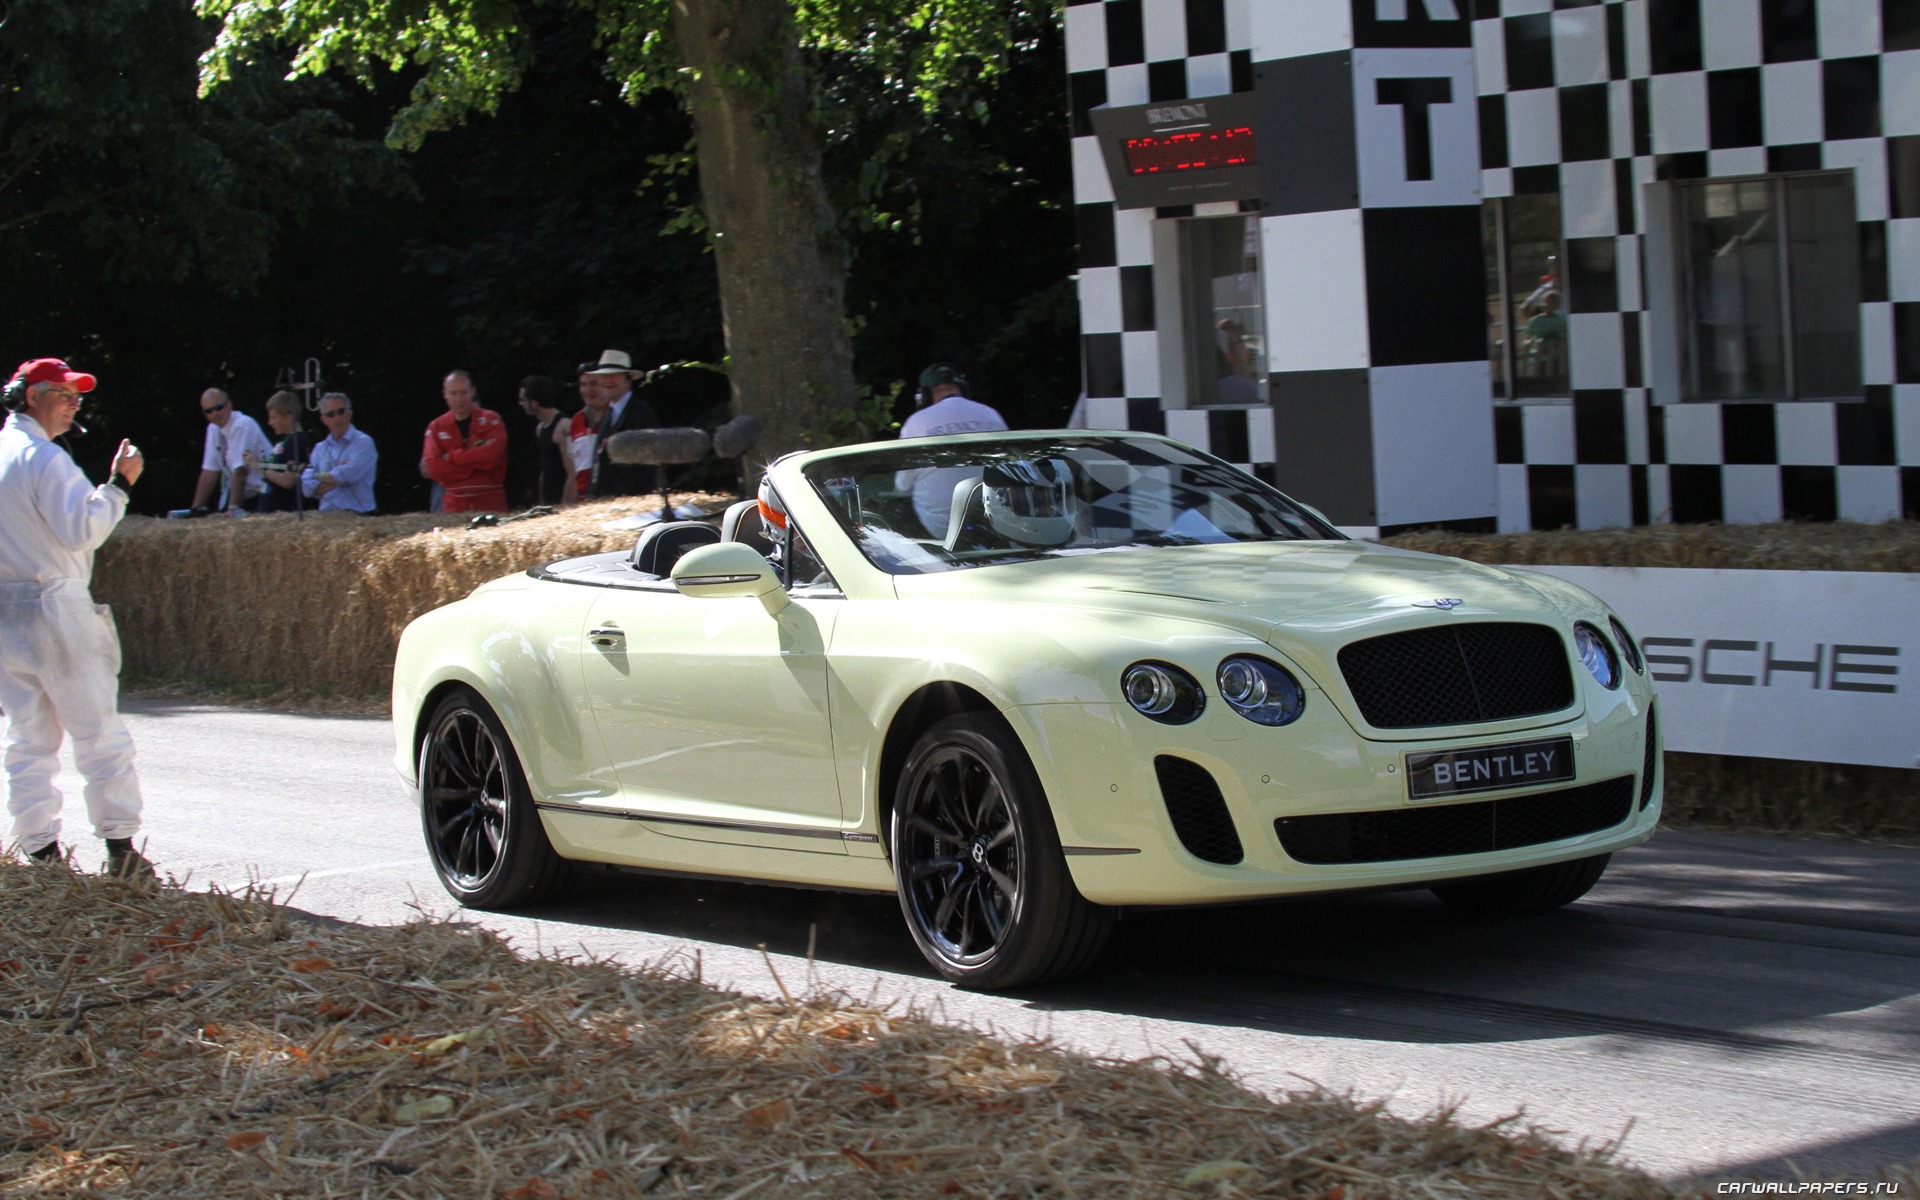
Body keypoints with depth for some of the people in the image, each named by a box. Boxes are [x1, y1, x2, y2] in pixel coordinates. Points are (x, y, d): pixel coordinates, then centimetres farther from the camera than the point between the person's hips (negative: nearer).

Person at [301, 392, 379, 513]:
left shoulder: (363, 443, 1)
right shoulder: (319, 449, 17)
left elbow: (348, 475, -10)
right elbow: (307, 487, 7)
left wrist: (321, 476, 6)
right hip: (326, 515, 4)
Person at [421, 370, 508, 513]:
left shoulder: (491, 420, 3)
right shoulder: (436, 427, 8)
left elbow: (492, 453, -14)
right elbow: (433, 468, -6)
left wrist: (452, 457, -8)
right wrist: (477, 461, -10)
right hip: (454, 506, 1)